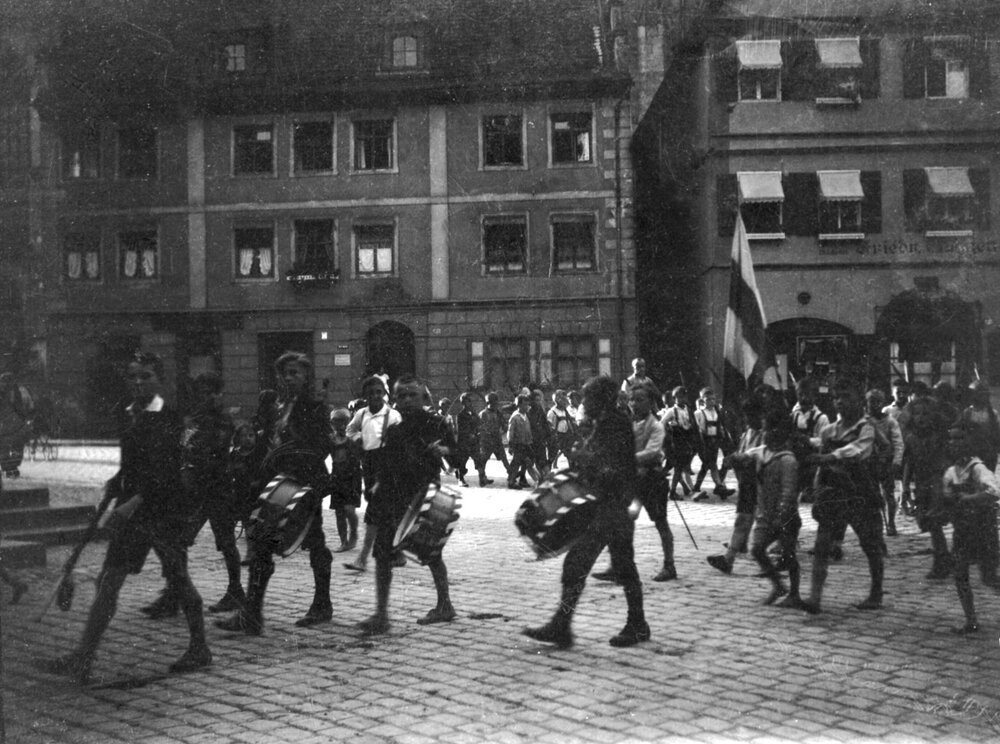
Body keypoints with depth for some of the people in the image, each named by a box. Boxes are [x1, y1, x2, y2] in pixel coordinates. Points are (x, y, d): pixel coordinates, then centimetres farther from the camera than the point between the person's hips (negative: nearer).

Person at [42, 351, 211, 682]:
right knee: (108, 581, 5)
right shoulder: (130, 415, 11)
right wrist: (115, 485, 8)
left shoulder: (168, 419, -12)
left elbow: (165, 470, -22)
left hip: (164, 511, -7)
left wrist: (136, 500, -32)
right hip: (131, 510, 7)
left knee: (178, 580, 1)